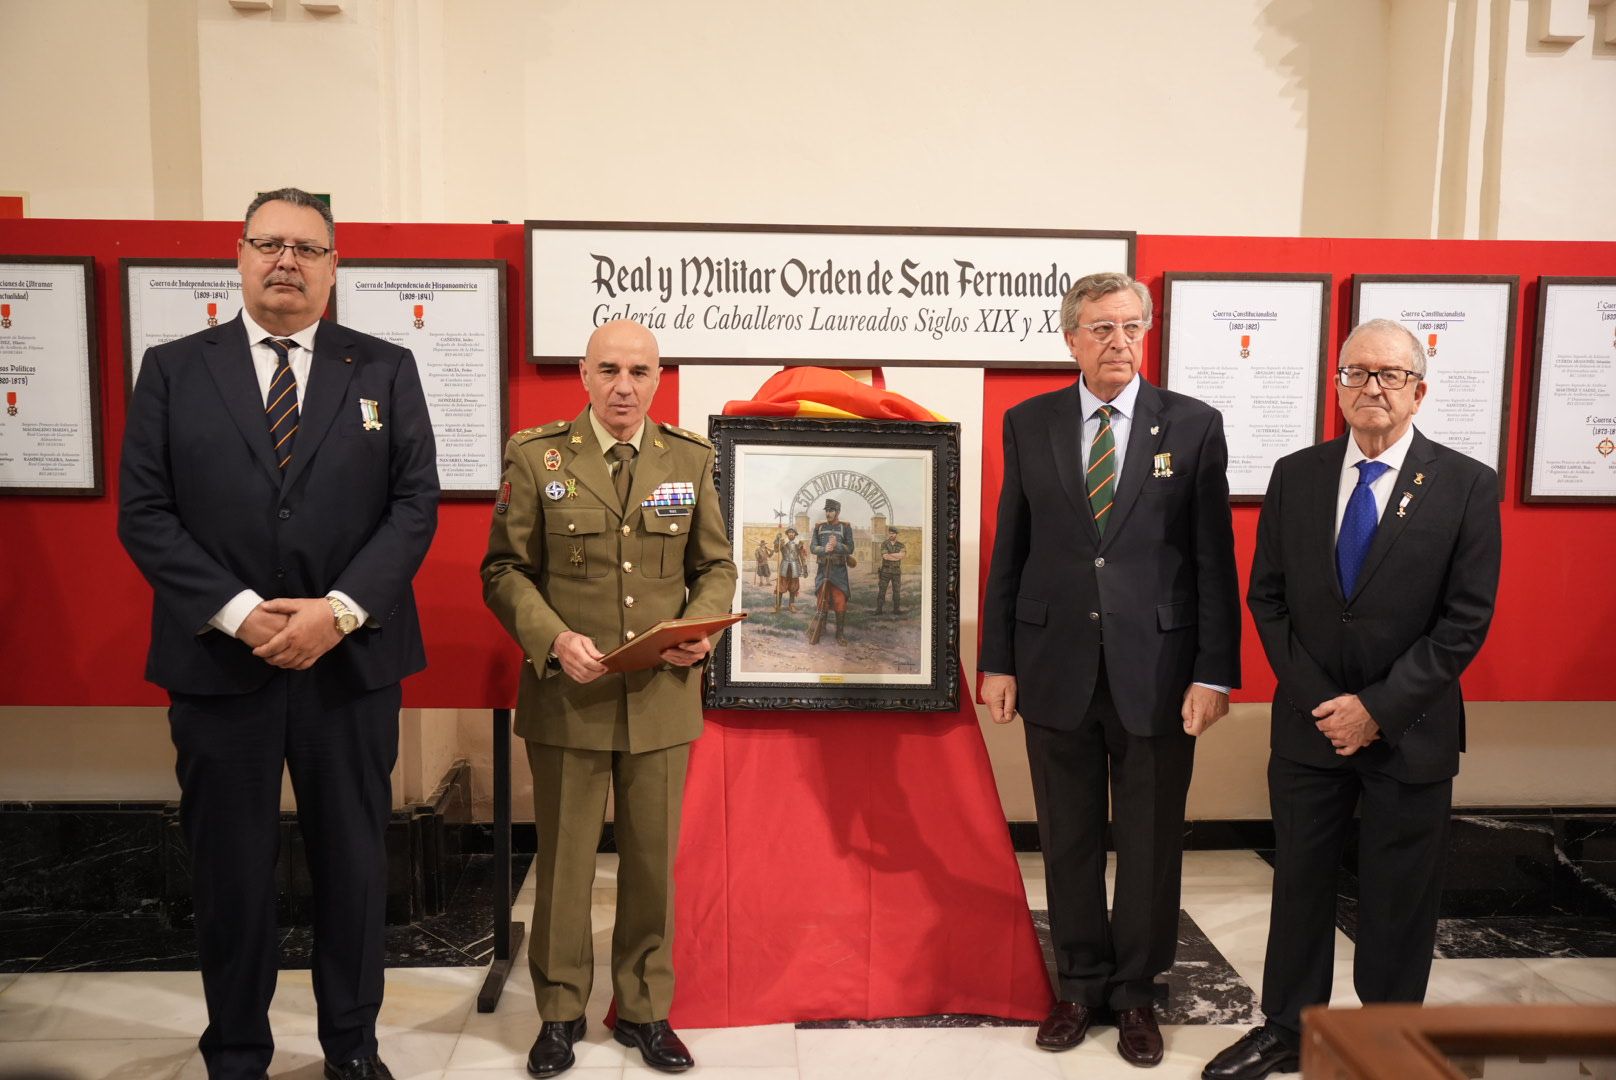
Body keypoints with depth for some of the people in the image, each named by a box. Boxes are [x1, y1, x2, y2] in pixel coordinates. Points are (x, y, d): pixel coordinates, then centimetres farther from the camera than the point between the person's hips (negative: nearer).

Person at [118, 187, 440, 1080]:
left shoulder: (386, 370, 5)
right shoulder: (172, 369, 6)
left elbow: (415, 506, -2)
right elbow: (144, 512, -1)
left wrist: (340, 610, -14)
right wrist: (238, 612, -13)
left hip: (352, 661, 0)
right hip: (218, 661, 0)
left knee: (353, 863, 11)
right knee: (230, 870, 10)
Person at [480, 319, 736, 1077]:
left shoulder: (690, 459, 5)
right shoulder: (536, 455, -1)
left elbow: (716, 566, 8)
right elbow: (505, 569, -2)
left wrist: (700, 629, -11)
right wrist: (555, 639, -18)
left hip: (663, 697, 2)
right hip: (567, 695, -2)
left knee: (653, 860, 11)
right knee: (563, 861, 10)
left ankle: (644, 1009, 30)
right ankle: (559, 1012, 29)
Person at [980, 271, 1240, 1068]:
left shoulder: (1193, 426, -1)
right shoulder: (1028, 424, 3)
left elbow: (1214, 559, -2)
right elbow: (1009, 550, 5)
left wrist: (1215, 672, -7)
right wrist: (997, 659, 2)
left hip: (1156, 671, -1)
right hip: (1056, 668, 1)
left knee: (1151, 843, 11)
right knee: (1068, 840, 13)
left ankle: (1136, 992, 30)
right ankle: (1080, 984, 32)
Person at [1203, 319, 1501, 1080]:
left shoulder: (1467, 486, -7)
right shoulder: (1295, 475, 0)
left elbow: (1465, 620, -9)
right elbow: (1267, 596, 3)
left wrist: (1377, 708, -14)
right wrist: (1318, 700, -7)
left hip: (1409, 730, -2)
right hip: (1309, 723, 2)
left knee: (1399, 901, 11)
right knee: (1299, 884, 13)